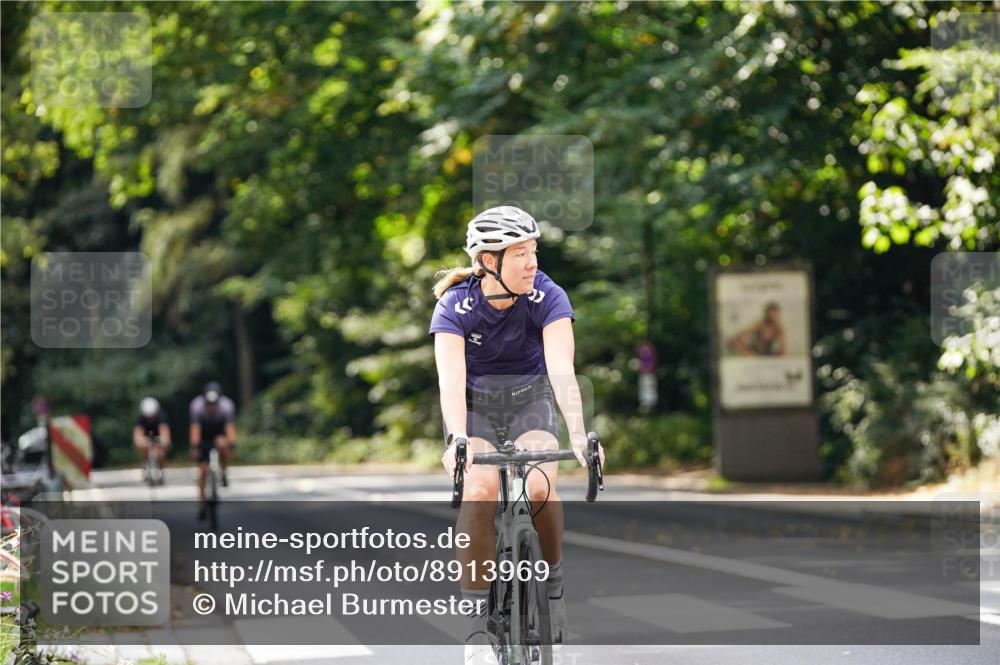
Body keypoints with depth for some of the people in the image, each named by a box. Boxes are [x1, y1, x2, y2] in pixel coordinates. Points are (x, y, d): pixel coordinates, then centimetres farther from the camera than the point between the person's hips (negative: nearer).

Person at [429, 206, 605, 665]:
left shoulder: (548, 298, -19)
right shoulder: (455, 305, -21)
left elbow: (561, 370, -30)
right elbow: (451, 378, -33)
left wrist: (579, 435, -45)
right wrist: (457, 440, -50)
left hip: (529, 401, 1)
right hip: (474, 405, -1)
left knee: (539, 488, -29)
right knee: (479, 493, -29)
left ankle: (553, 578, -1)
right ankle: (477, 621, -19)